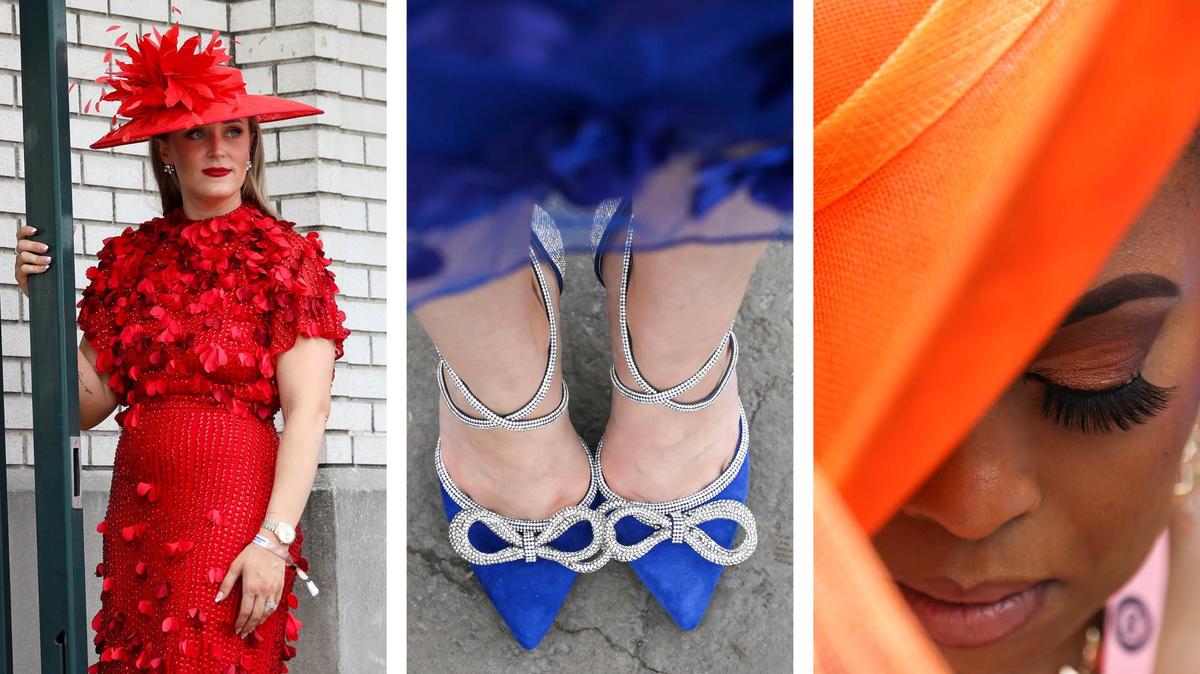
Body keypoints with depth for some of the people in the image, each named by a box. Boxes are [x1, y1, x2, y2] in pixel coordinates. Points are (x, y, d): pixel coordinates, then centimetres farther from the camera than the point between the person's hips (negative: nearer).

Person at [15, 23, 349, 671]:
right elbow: (91, 403, 8)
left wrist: (273, 540, -19)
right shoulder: (130, 258, 10)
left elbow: (307, 411, -10)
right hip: (137, 514, 4)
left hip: (235, 513, -4)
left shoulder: (286, 258, -2)